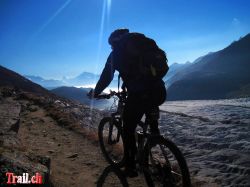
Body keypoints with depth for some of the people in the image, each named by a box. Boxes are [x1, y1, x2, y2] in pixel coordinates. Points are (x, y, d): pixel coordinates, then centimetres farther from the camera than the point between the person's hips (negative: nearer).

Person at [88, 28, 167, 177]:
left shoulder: (116, 53, 9)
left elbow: (106, 77, 10)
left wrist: (95, 93, 26)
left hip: (139, 95, -4)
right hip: (159, 91, 5)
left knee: (128, 131, 15)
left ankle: (131, 167, 25)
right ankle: (154, 130, 29)